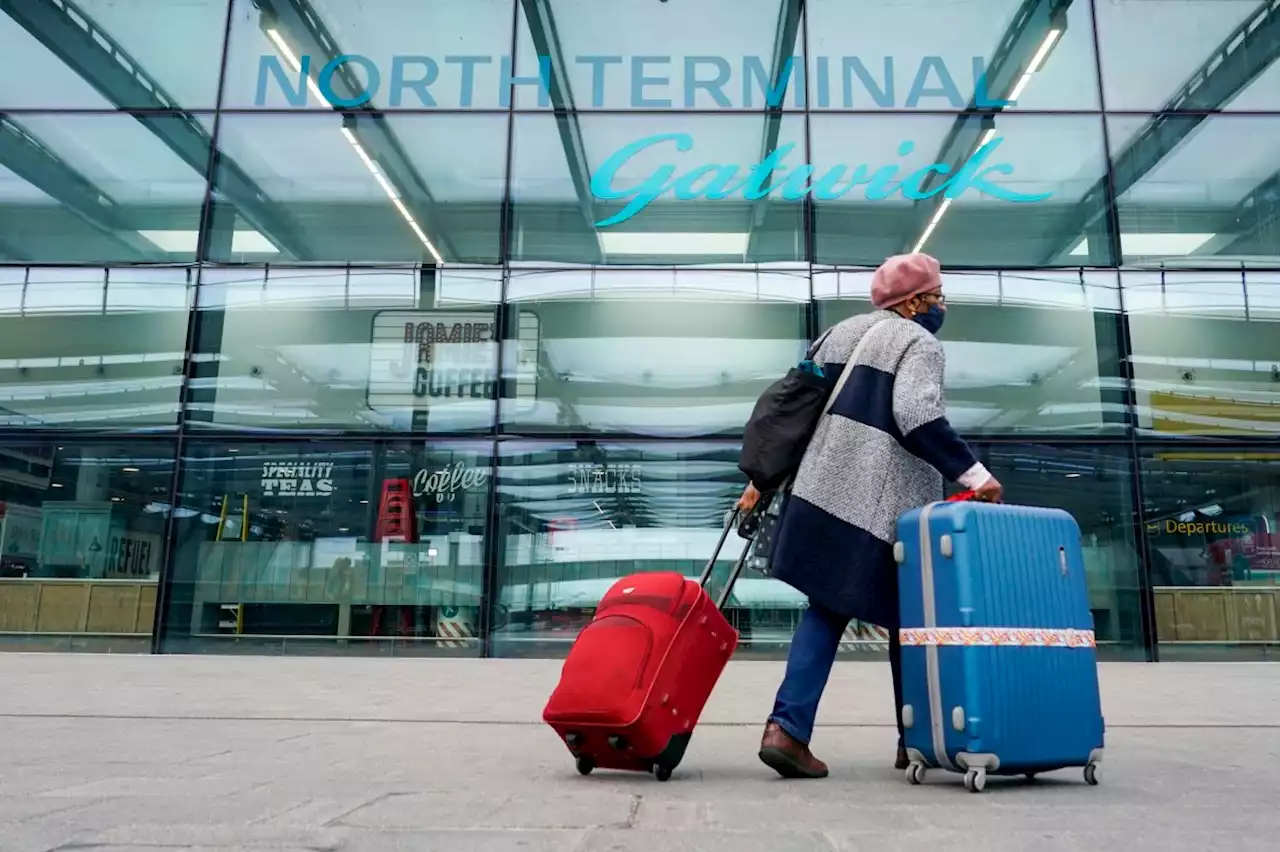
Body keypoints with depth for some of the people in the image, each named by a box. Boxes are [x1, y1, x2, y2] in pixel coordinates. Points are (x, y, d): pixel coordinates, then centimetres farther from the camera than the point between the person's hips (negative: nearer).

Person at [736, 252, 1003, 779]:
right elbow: (917, 418, -20)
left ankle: (787, 727, -2)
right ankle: (916, 741, 22)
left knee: (825, 611, 9)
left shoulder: (843, 332, 19)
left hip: (823, 490, 6)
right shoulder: (918, 343, -3)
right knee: (906, 620, 10)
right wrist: (973, 473, -18)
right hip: (883, 505, -6)